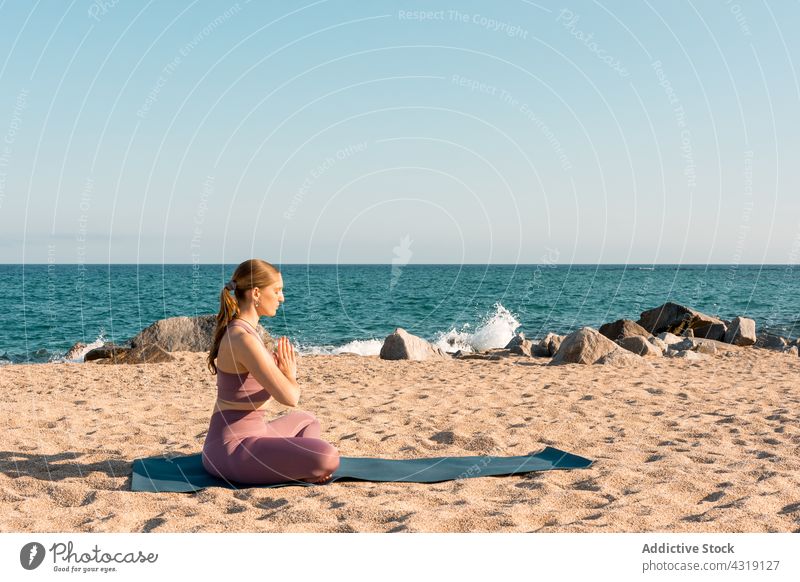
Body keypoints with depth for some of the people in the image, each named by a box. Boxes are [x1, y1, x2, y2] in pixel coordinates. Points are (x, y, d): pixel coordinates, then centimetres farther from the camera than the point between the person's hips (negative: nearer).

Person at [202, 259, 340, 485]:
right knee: (328, 457, -29)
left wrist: (281, 373, 6)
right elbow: (289, 397, -23)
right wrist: (290, 376, -1)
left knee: (306, 421, 33)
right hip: (233, 449, -11)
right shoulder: (244, 339, -20)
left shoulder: (235, 330, 12)